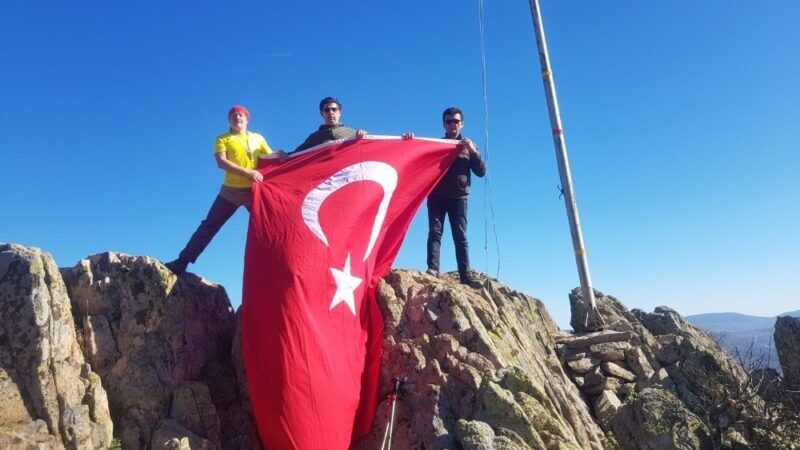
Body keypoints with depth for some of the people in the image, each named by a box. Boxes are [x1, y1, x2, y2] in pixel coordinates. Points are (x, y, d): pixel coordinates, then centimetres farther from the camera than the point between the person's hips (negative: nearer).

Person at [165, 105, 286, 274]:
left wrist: (279, 154, -13)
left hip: (255, 191, 2)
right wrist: (248, 173, -20)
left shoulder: (258, 138, 15)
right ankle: (182, 261, 1)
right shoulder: (223, 139, 6)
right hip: (231, 191, -2)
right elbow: (221, 162, -9)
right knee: (209, 225, -2)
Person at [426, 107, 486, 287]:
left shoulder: (468, 146, 14)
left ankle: (465, 274, -4)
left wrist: (473, 151, -8)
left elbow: (481, 171, 6)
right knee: (435, 232, -9)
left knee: (461, 236, -2)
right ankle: (432, 269, -14)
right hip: (436, 196, 0)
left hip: (459, 197, 0)